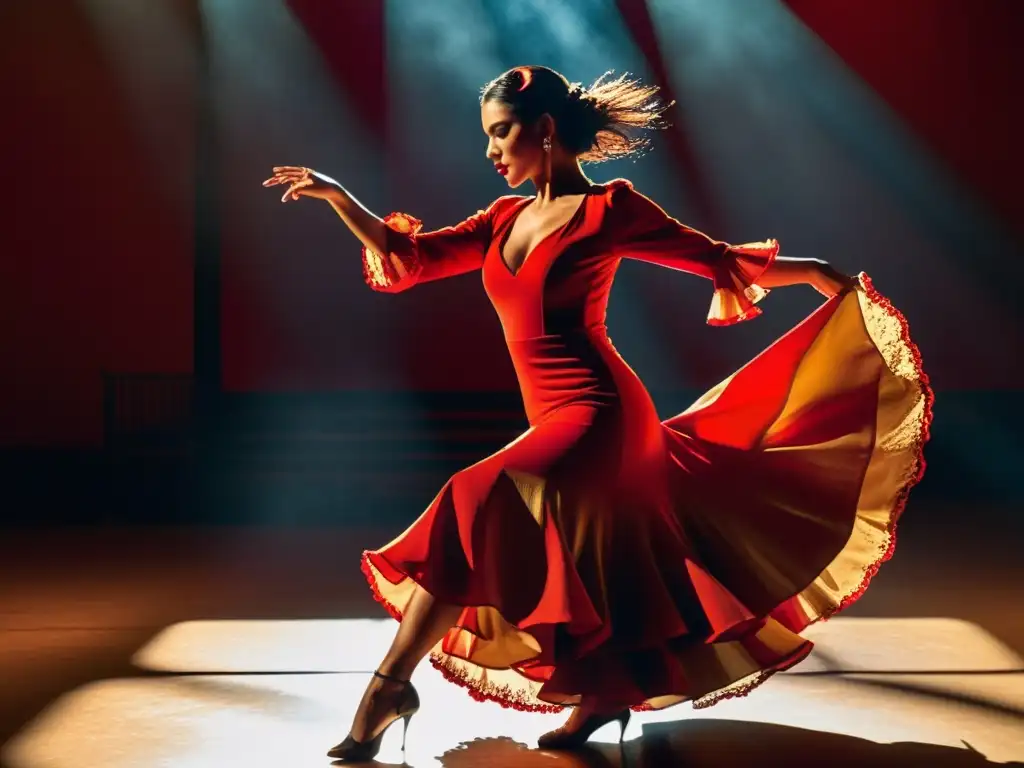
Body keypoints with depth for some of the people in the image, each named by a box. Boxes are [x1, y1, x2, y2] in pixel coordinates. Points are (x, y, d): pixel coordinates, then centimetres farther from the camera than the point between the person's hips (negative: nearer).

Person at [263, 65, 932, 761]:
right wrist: (337, 196, 7)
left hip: (595, 414, -8)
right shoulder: (507, 220, 15)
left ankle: (392, 683, -18)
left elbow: (714, 259, 2)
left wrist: (816, 272, 0)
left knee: (475, 510, -21)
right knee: (589, 568, 12)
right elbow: (409, 258, 15)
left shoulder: (606, 208, -4)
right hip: (555, 419, 8)